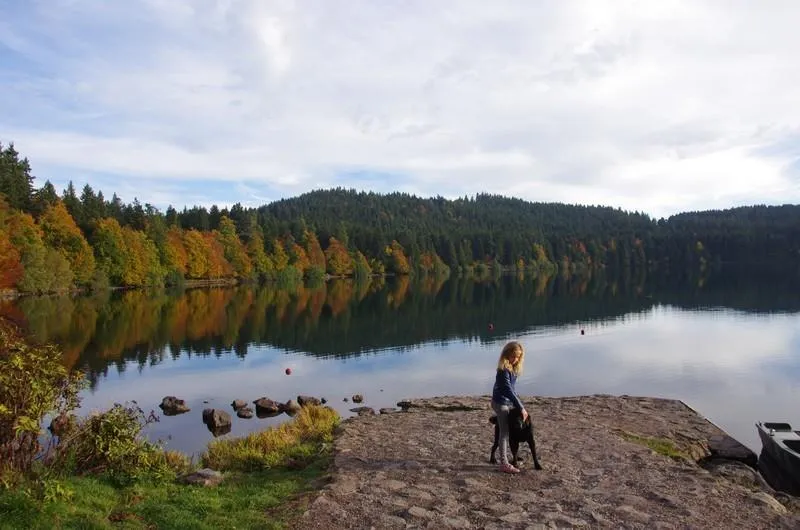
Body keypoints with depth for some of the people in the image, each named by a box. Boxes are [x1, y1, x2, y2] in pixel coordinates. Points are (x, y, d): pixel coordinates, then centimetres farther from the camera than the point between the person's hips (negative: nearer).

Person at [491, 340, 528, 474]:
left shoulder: (513, 368, 5)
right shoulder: (503, 370, -23)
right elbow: (508, 390, -27)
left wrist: (521, 406, 11)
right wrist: (521, 408, -28)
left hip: (508, 402, 9)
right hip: (501, 403, -9)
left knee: (507, 431, 14)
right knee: (504, 432, -5)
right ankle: (504, 464, 1)